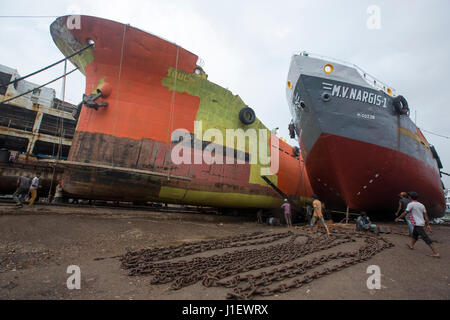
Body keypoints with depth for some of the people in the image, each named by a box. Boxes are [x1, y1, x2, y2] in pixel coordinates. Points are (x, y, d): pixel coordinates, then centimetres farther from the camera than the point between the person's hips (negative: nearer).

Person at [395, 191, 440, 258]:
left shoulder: (411, 204, -14)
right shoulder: (421, 205, 9)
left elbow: (405, 213, -14)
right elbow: (426, 216, 7)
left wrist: (398, 218, -2)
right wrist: (428, 225, 9)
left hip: (417, 224, -9)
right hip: (421, 223, 9)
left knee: (426, 239, -7)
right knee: (414, 234, 26)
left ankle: (436, 253, -6)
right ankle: (411, 246, 42)